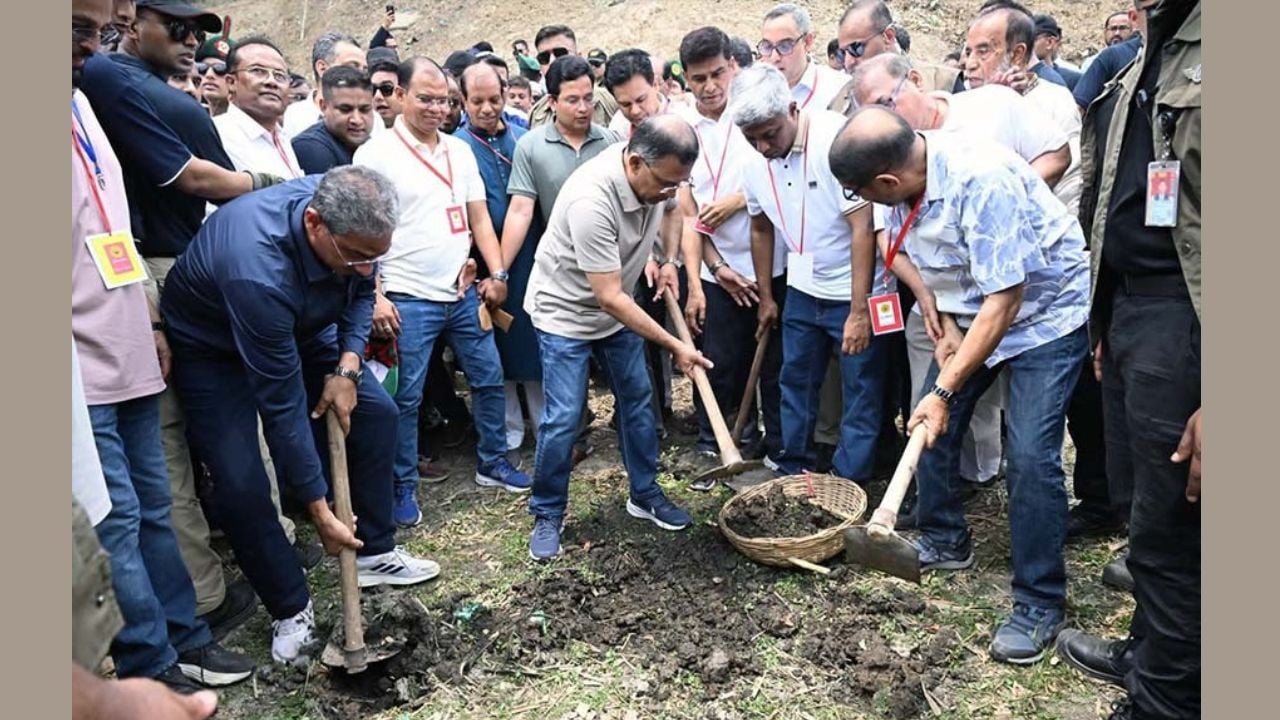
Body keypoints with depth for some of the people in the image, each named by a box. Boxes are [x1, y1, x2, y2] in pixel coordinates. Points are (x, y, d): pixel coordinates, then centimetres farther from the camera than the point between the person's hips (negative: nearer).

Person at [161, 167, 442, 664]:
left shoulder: (349, 220, -25)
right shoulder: (258, 272, -43)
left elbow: (362, 292, -2)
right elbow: (282, 405, -37)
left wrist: (347, 368, -18)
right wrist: (319, 511, -29)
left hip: (297, 328, 6)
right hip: (213, 347, -6)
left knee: (375, 412, 0)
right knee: (240, 482, -17)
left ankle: (374, 552, 15)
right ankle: (291, 612, 3)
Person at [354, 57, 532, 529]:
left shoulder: (461, 151, 10)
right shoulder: (376, 154, -6)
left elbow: (479, 219, 12)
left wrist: (498, 273, 3)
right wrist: (375, 296, -14)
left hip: (463, 294, 6)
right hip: (408, 300, -5)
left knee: (489, 379, 12)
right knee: (406, 398, 2)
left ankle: (493, 464, 30)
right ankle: (404, 488, 17)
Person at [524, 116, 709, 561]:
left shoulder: (658, 174, -14)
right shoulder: (591, 200, -37)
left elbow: (670, 211, 14)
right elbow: (610, 297, -33)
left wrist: (669, 262, -2)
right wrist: (676, 347, -29)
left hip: (617, 307, 7)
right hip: (566, 311, -7)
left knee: (637, 401, 10)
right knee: (563, 418, -8)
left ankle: (645, 495, 27)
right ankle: (547, 515, 11)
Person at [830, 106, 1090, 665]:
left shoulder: (982, 182, -36)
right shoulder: (906, 174, -13)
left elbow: (1004, 301, -32)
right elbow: (904, 251, 6)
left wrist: (944, 390, -31)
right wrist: (941, 324, -4)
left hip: (1042, 310, -7)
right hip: (970, 310, 8)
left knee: (1030, 455, -14)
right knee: (929, 424, 7)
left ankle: (1040, 604, 2)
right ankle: (944, 541, 29)